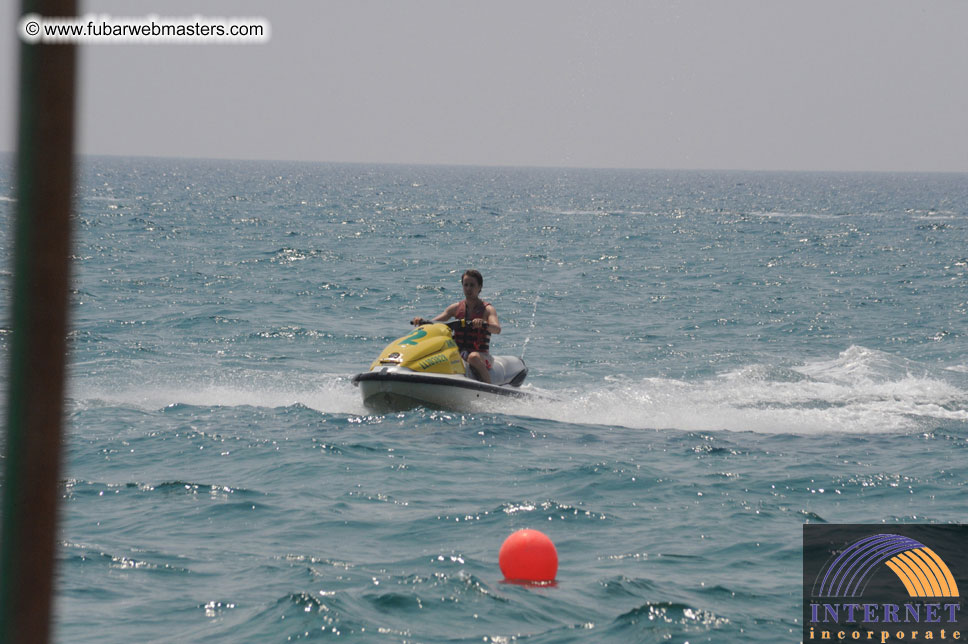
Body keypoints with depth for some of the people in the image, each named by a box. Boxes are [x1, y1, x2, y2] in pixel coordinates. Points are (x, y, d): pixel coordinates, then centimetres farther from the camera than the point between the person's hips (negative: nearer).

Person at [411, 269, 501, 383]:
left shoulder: (487, 309, 0)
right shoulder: (456, 308, 13)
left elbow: (497, 329, -19)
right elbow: (433, 323, 8)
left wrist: (483, 323, -40)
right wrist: (422, 321, -14)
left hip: (482, 355, -4)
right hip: (457, 354, 5)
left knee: (473, 357, -41)